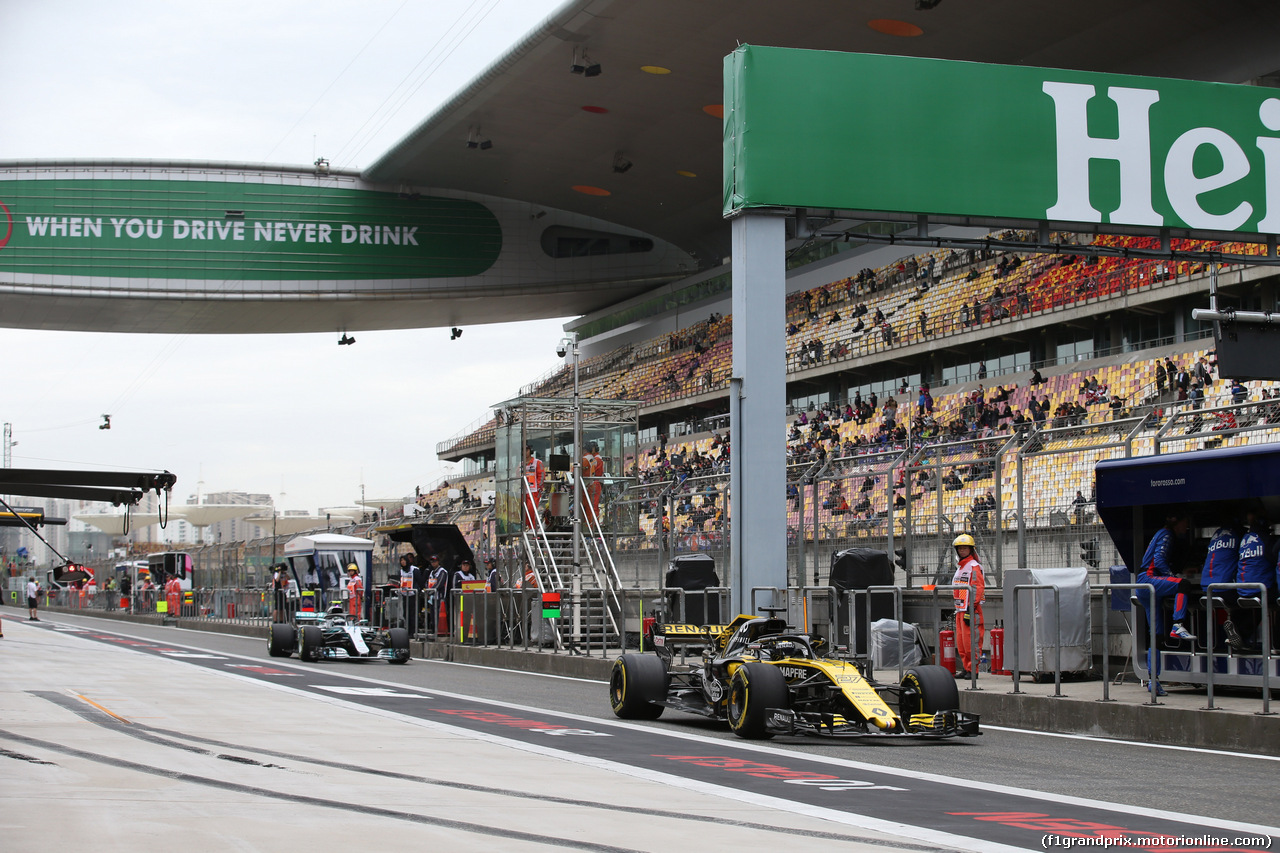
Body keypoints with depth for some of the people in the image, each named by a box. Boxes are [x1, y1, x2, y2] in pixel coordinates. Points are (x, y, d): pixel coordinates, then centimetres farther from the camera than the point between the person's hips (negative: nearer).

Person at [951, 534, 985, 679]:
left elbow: (978, 589, -17)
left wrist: (970, 609, -21)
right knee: (961, 641, 11)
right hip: (960, 609, 10)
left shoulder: (974, 567, -10)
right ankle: (966, 668, 17)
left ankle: (973, 669, -5)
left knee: (971, 641, -8)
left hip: (971, 609, -10)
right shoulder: (960, 567, 19)